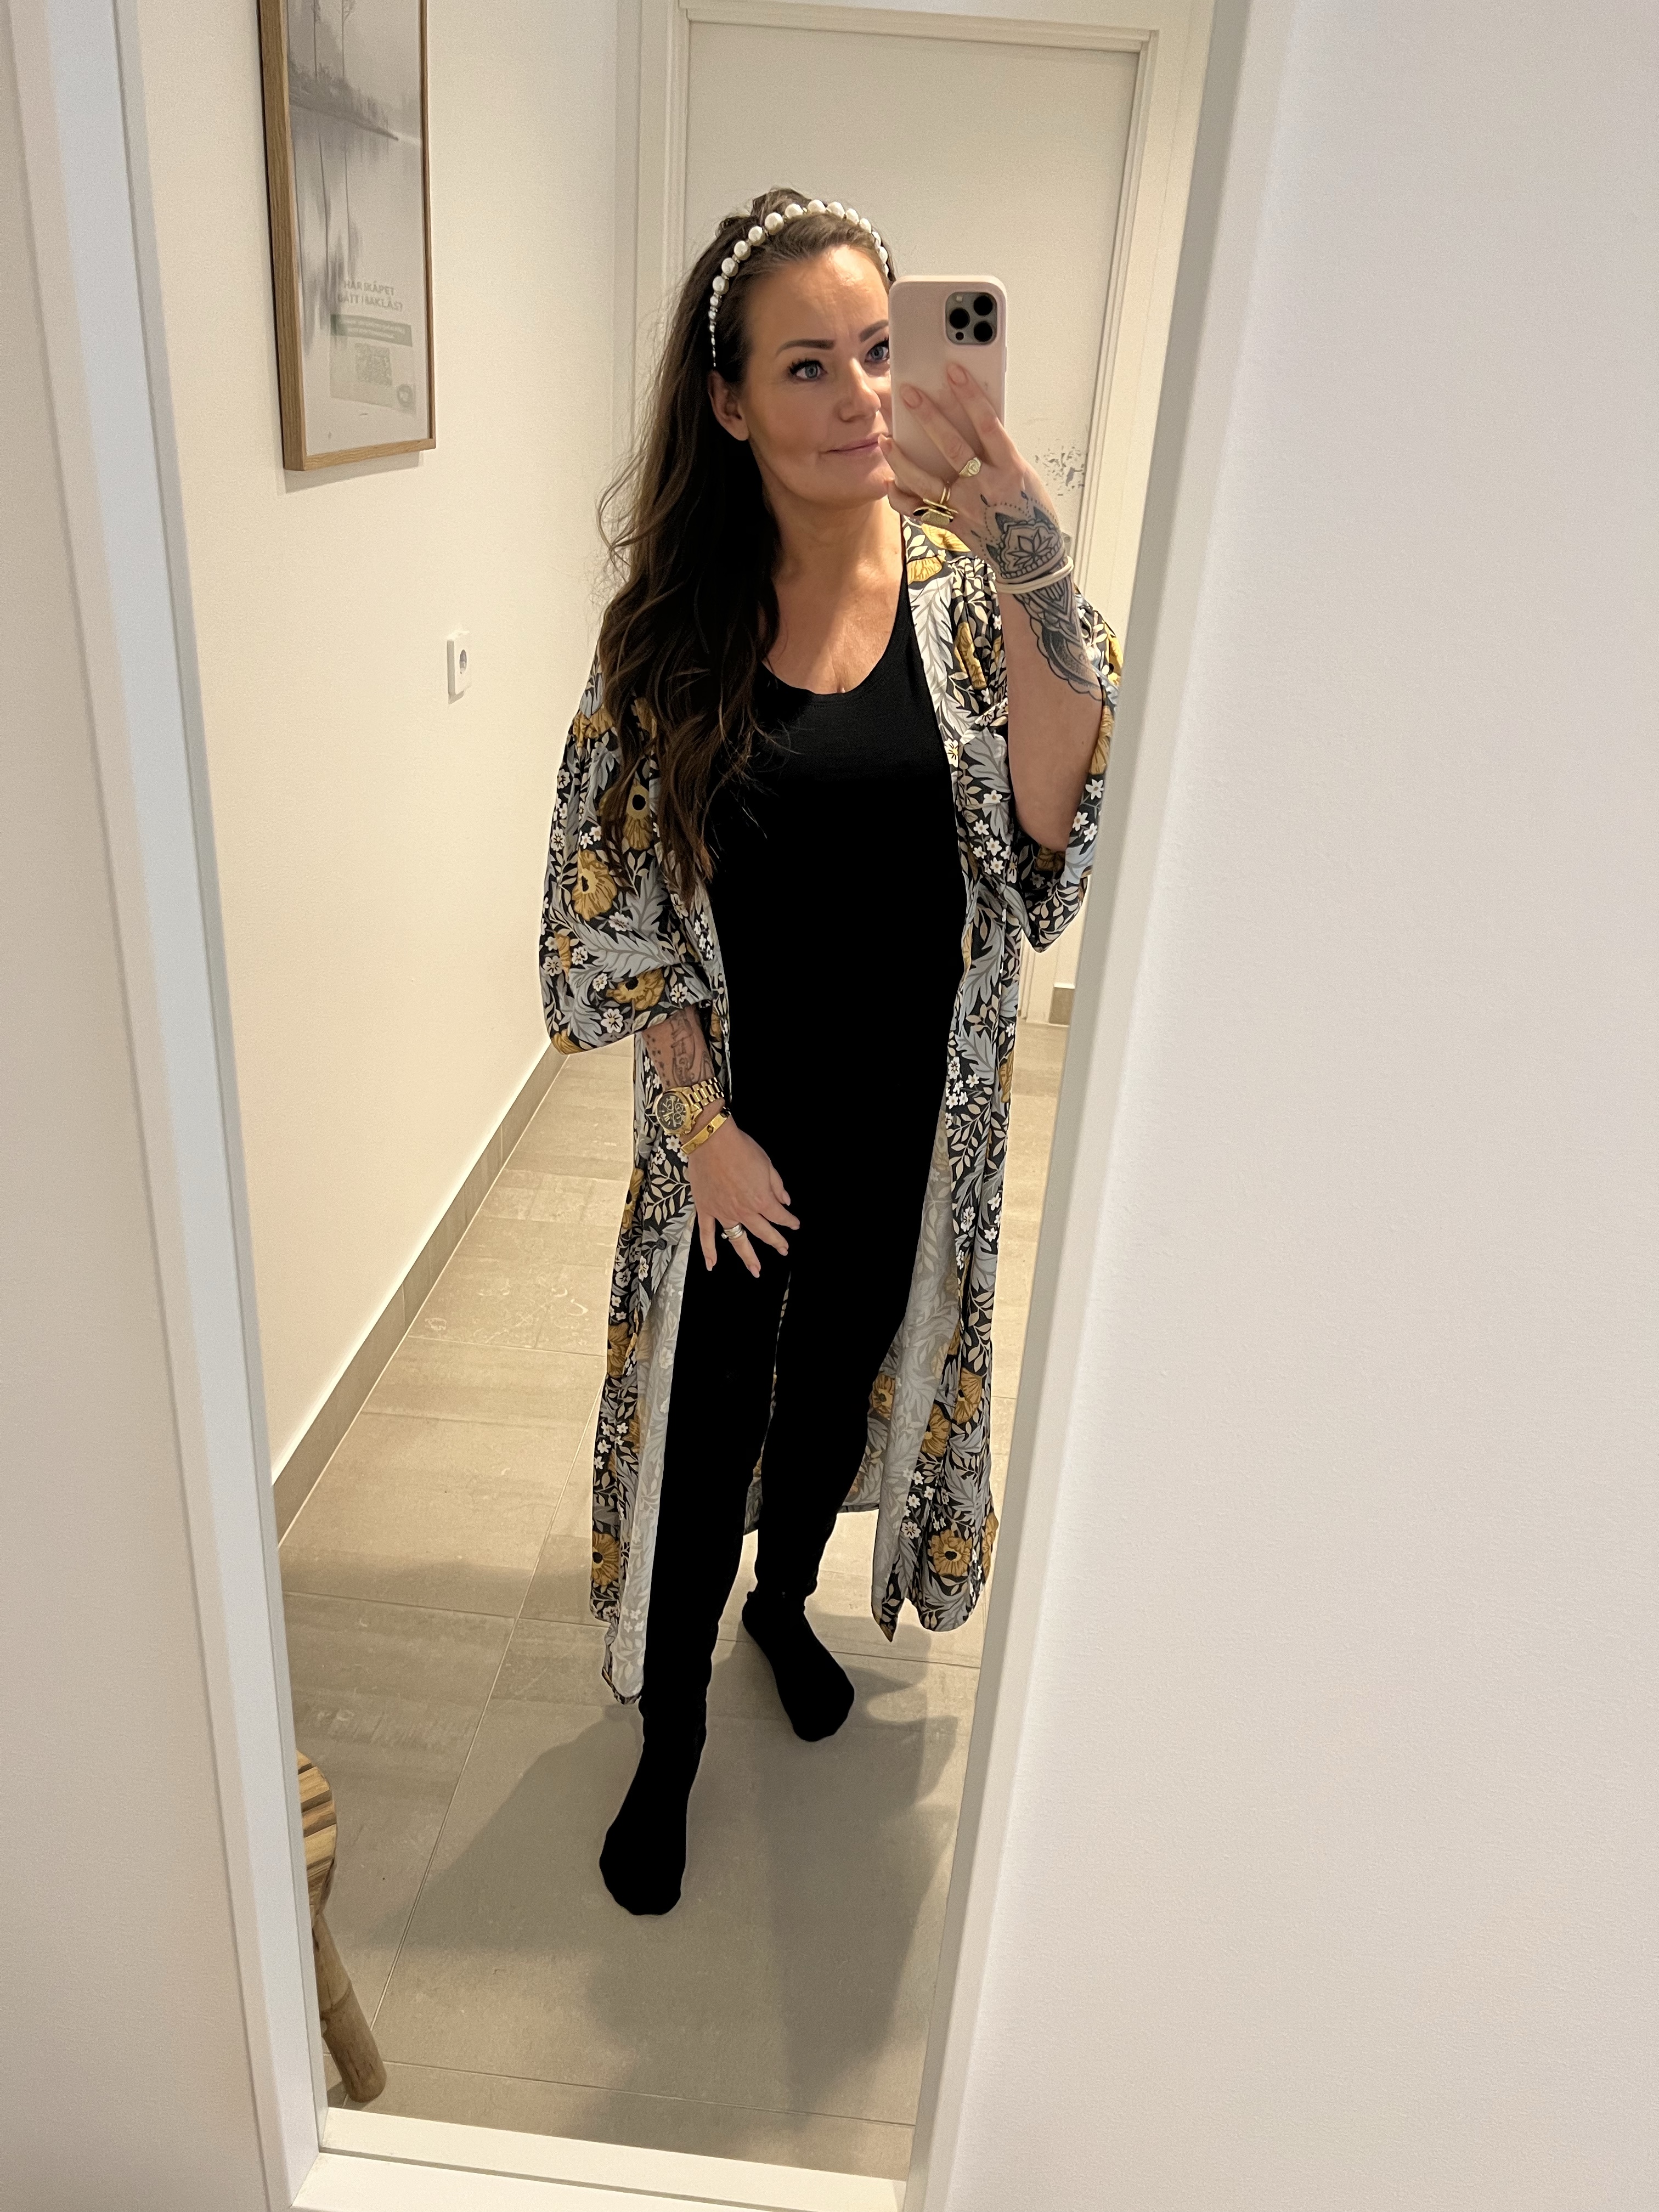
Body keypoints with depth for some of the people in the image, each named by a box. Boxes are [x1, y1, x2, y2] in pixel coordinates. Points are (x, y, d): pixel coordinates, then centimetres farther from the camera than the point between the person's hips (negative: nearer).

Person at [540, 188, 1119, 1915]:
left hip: (911, 1114, 2)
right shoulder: (674, 612, -8)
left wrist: (1040, 579, -27)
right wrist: (702, 1124, -10)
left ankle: (786, 1599, 52)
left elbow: (1046, 829, -17)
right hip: (738, 1119, -1)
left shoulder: (965, 582, -6)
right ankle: (669, 1732, 36)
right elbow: (616, 904, -7)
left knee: (844, 1373, 22)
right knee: (703, 1421, 11)